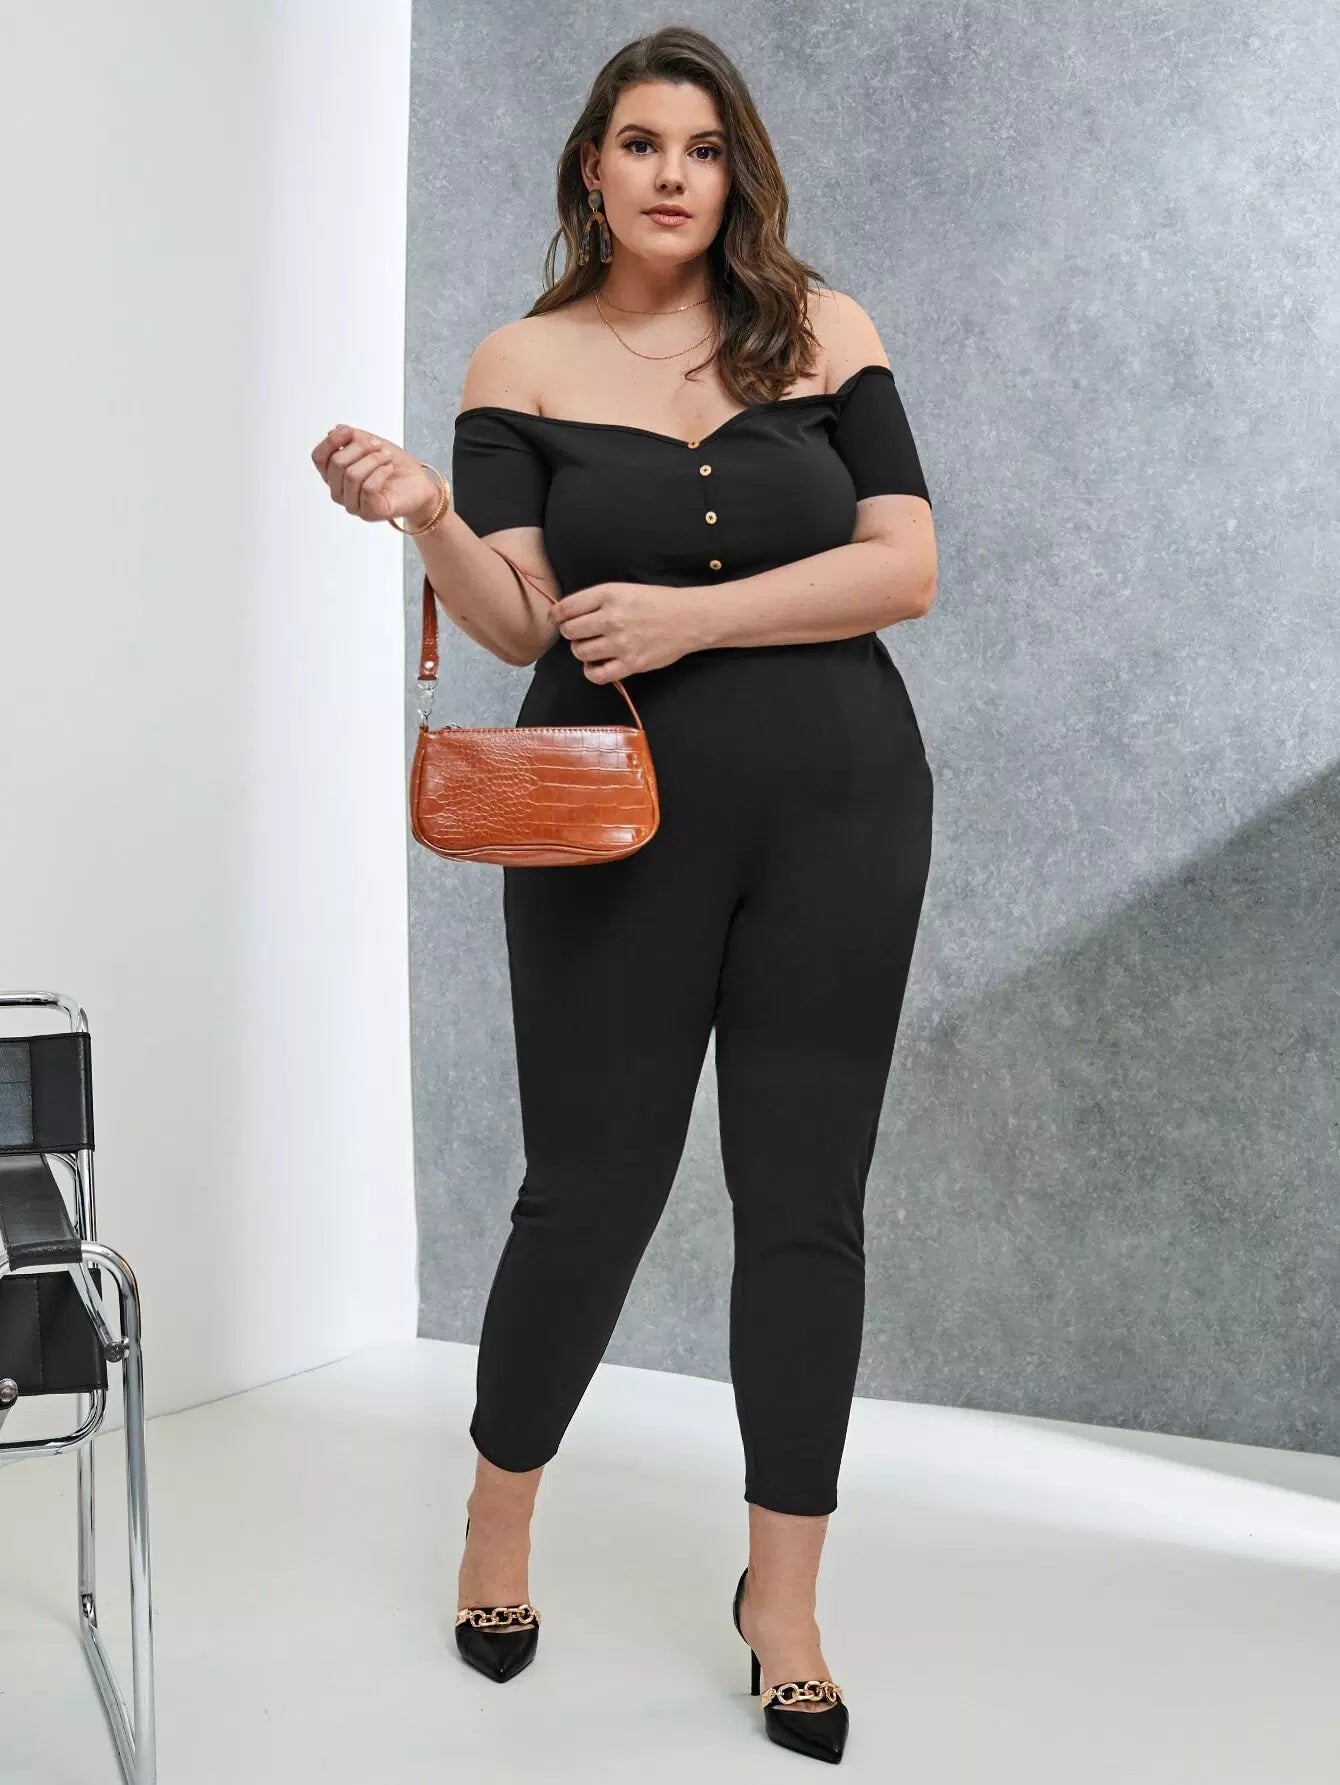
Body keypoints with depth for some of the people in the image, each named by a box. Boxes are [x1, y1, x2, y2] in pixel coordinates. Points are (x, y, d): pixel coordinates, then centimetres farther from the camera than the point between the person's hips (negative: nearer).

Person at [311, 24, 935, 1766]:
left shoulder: (820, 329, 3)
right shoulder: (524, 363, 2)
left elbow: (907, 566, -4)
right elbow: (520, 620, -6)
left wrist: (690, 614, -14)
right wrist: (427, 517, -25)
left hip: (836, 808, 1)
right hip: (616, 822, -1)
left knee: (805, 1197, 4)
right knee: (593, 1187, 4)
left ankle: (784, 1602, 19)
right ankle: (497, 1524, 31)